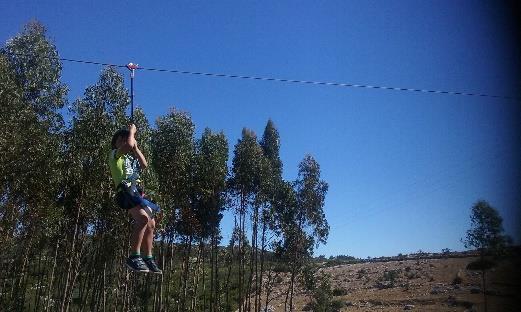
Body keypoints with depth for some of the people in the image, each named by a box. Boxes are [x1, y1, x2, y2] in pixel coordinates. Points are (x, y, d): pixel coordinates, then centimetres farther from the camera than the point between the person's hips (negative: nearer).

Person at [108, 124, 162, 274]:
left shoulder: (128, 157, 31)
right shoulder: (115, 154, 7)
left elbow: (144, 165, 25)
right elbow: (129, 144, -13)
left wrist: (135, 148, 23)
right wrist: (131, 131, 5)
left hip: (135, 192, 9)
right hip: (126, 191, -9)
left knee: (151, 223, 6)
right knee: (143, 218, -30)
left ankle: (148, 259, 13)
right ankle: (134, 257, -29)